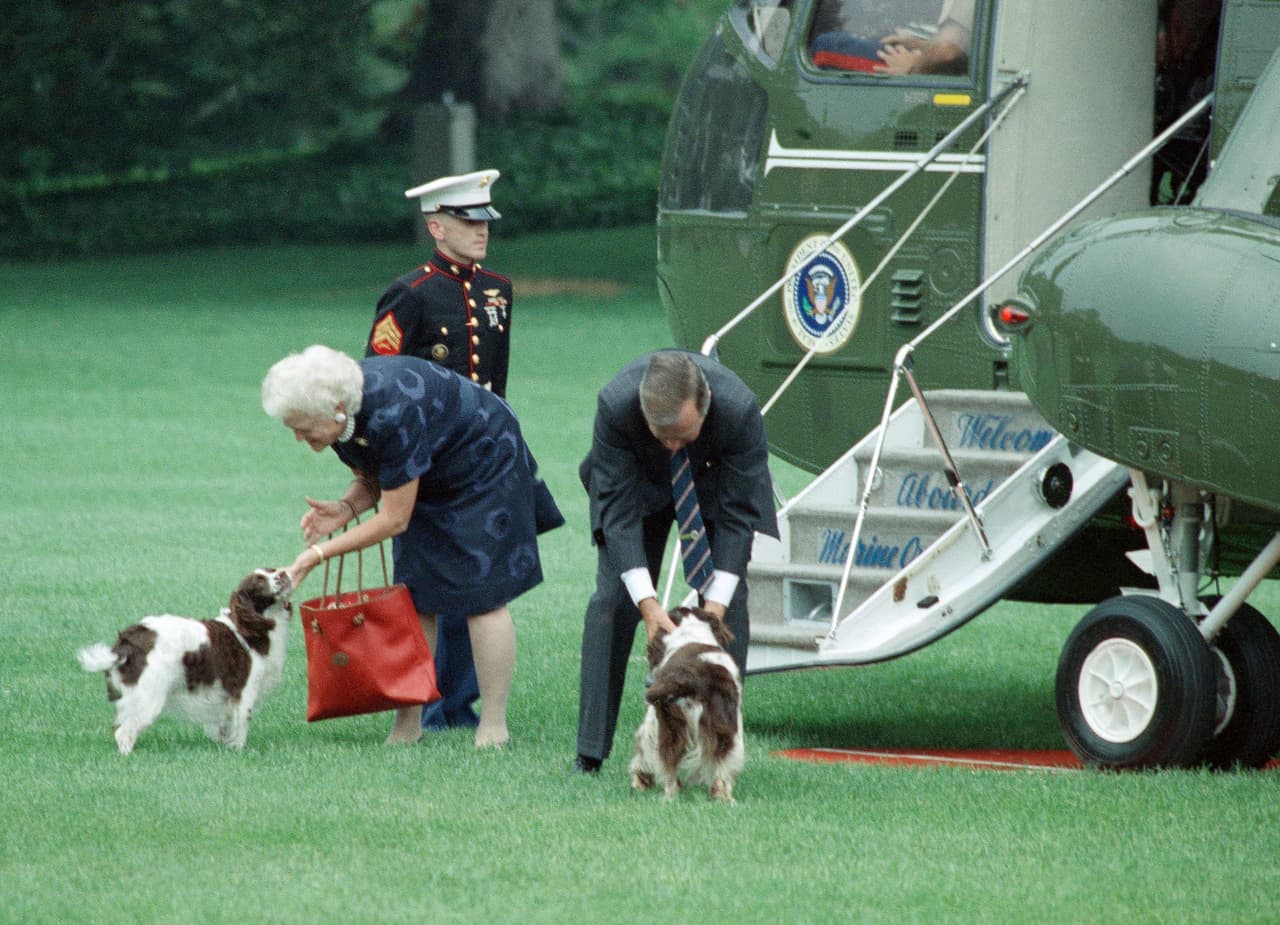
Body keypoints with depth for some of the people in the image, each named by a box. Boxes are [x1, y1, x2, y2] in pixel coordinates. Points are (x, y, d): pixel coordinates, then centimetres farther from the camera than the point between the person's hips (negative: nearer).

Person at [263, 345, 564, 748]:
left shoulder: (392, 414, -38)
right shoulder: (343, 416, -13)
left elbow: (395, 518, -31)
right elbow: (372, 482, 2)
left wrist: (320, 554, -31)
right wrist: (344, 509, -20)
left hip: (483, 468, -8)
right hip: (431, 484, 8)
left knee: (481, 595, -9)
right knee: (415, 597, 0)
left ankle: (494, 727, -4)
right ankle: (407, 725, 1)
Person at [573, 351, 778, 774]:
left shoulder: (740, 410, -39)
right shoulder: (615, 405, -39)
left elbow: (738, 516, -29)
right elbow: (617, 507, -32)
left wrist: (716, 605, -34)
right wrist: (647, 603, -38)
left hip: (716, 481, 0)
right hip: (638, 481, 0)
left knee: (728, 600, -12)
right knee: (612, 599, -10)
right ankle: (590, 752, -5)